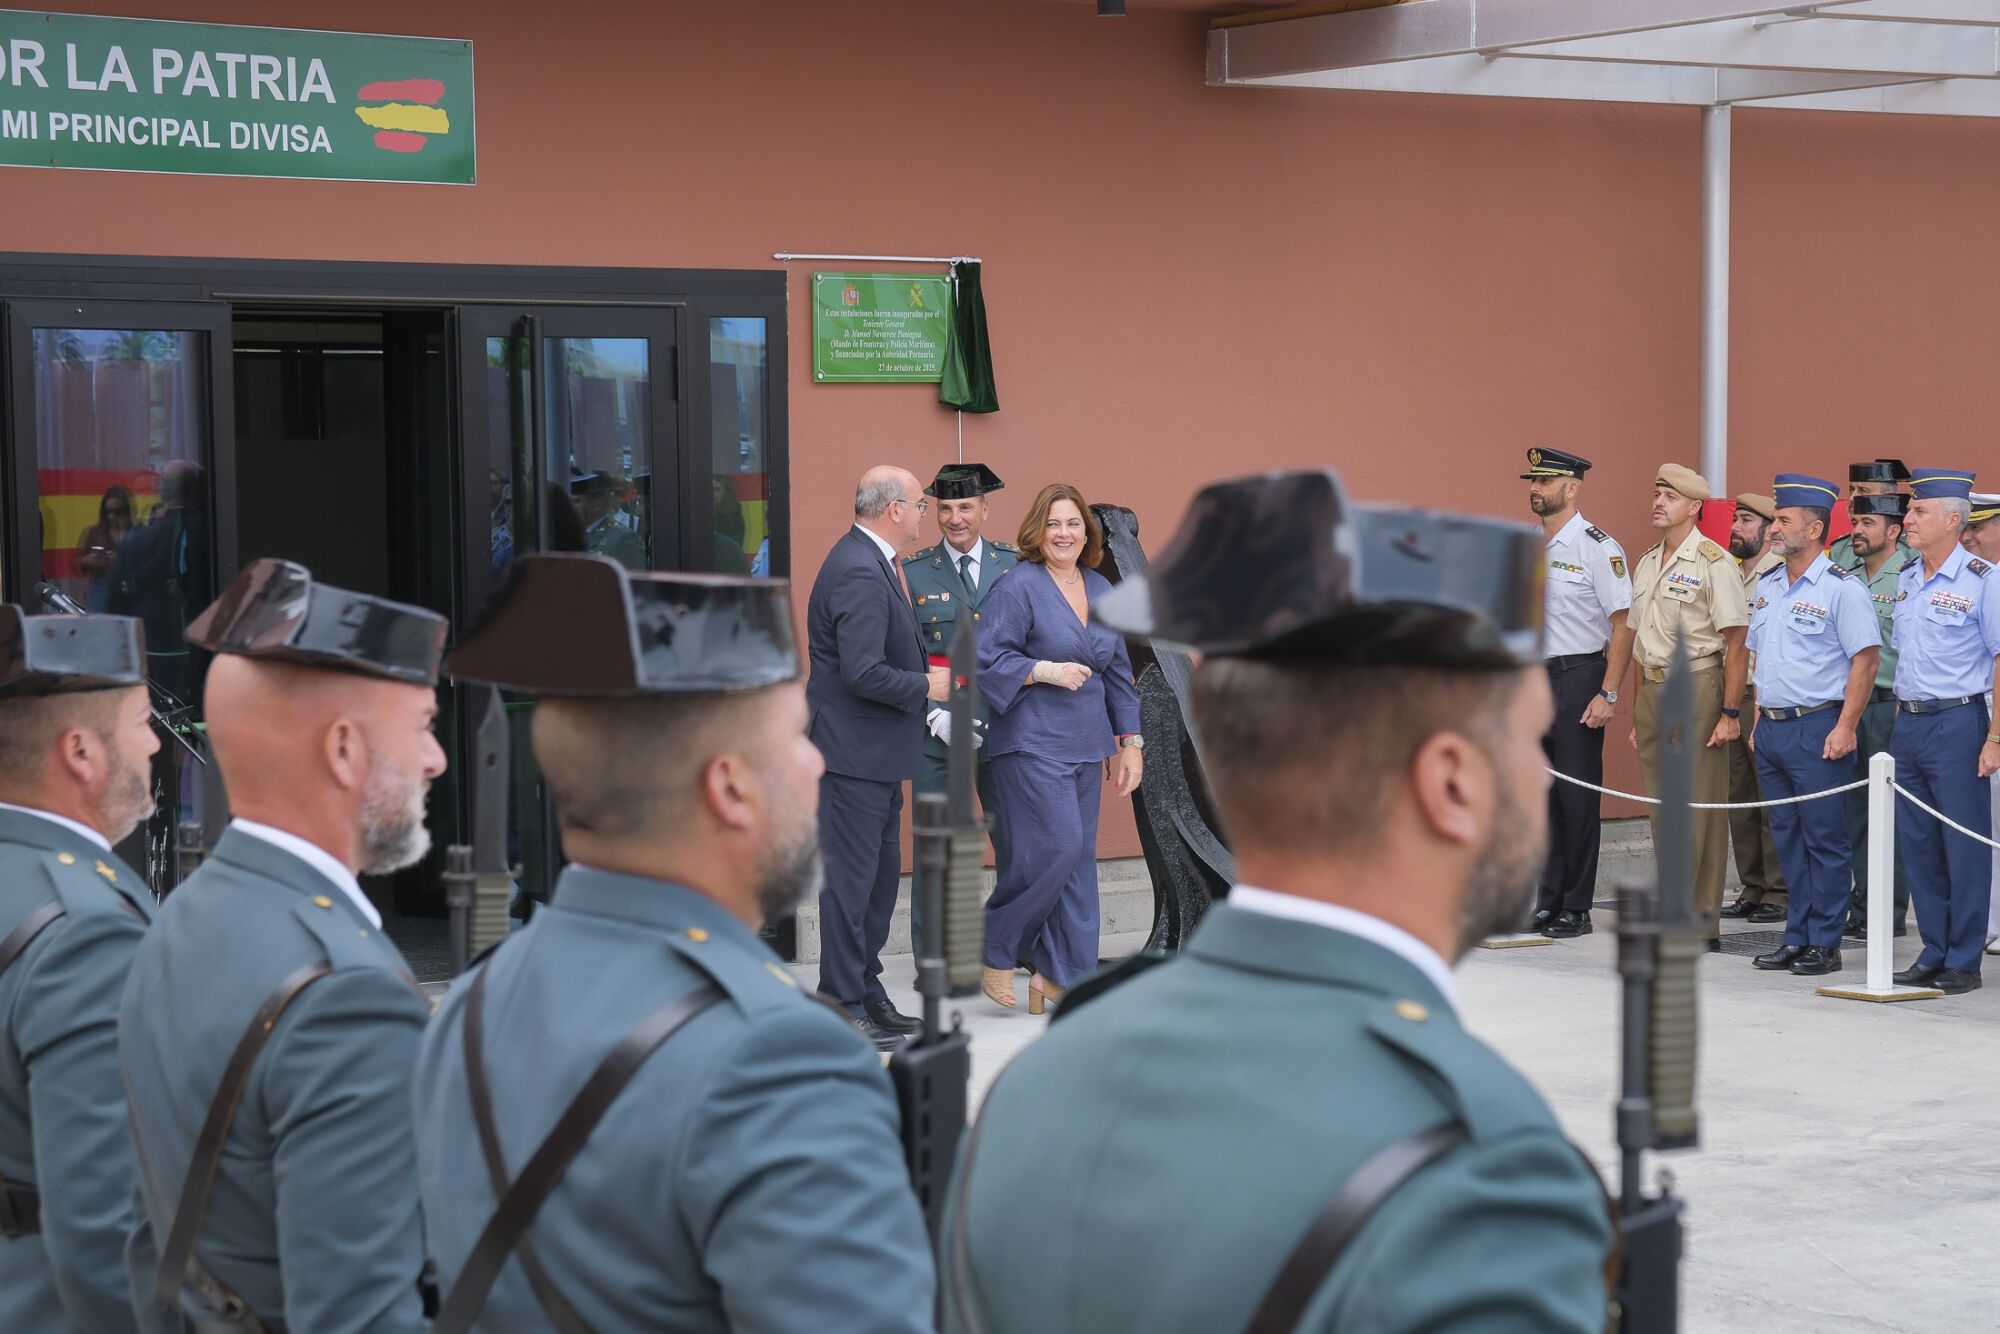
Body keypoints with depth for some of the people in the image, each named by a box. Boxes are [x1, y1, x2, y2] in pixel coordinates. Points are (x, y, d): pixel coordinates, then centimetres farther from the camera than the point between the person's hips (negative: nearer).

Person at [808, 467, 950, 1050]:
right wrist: (926, 686, -13)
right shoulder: (859, 574, -21)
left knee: (881, 872, 17)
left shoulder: (872, 563, 12)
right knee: (851, 877, -4)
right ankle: (844, 1008, 2)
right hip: (854, 750, -11)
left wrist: (925, 671, 8)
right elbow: (864, 673, -26)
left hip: (877, 751, 11)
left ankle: (867, 990, 26)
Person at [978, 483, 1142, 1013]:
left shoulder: (1101, 590, 12)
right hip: (1033, 744, -7)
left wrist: (1130, 740, 12)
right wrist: (1047, 671, -19)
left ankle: (1061, 974, 13)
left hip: (1086, 745, 7)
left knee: (1078, 859, 6)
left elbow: (1118, 670, 16)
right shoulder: (1019, 586, -9)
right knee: (1056, 848, -14)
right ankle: (995, 951, 5)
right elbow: (984, 659, -13)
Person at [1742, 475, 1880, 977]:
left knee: (1825, 839, -2)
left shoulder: (1841, 589, -10)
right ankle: (1796, 936, 18)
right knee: (1787, 837, 11)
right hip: (1771, 728, 7)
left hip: (1816, 728, -7)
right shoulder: (1766, 586, 13)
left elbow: (1865, 658, -12)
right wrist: (1758, 720, 16)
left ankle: (1824, 943, 3)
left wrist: (1845, 727, -17)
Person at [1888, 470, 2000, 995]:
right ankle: (1933, 955, 19)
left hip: (1957, 721, -7)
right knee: (1918, 847, 10)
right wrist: (1901, 723, 14)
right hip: (1907, 722, 7)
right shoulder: (1906, 578, 11)